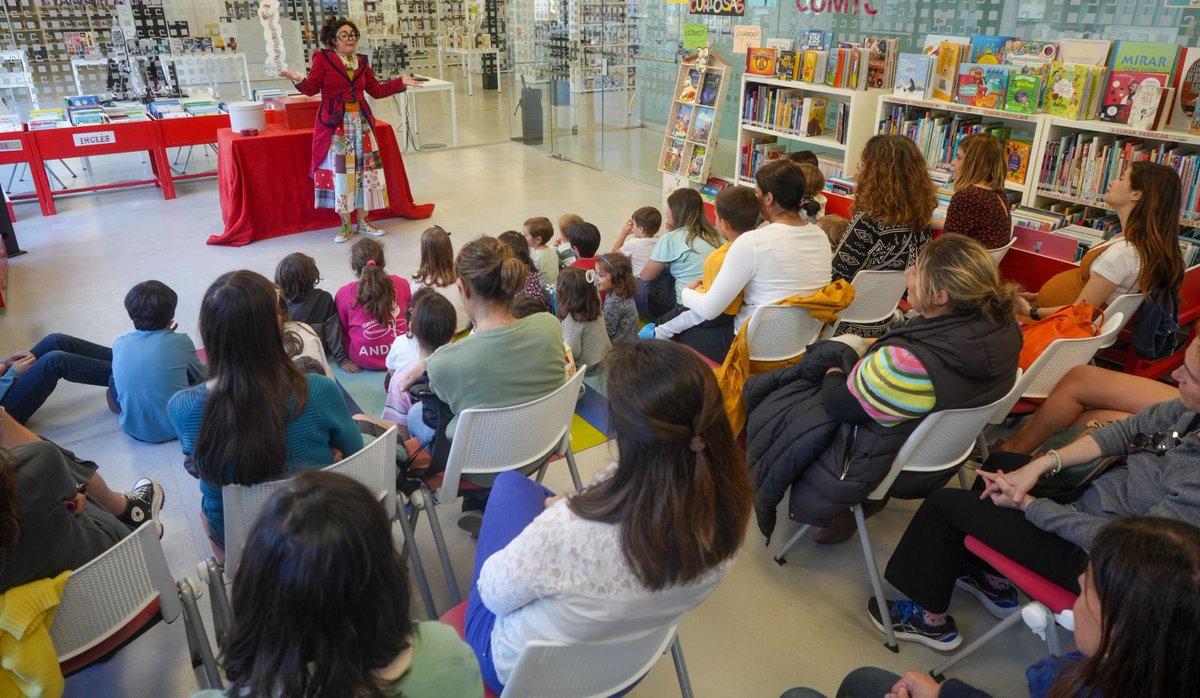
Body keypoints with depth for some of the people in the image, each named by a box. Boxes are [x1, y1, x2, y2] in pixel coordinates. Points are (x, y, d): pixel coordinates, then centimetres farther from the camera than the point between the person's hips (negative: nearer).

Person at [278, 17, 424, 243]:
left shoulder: (361, 61, 13)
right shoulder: (323, 58, -2)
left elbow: (376, 90, 16)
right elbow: (312, 88, -9)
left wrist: (401, 82, 12)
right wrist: (299, 80, -30)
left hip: (360, 122, 5)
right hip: (335, 124, -4)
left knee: (365, 170, 3)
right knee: (339, 172, -2)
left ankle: (363, 221, 15)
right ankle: (345, 225, 8)